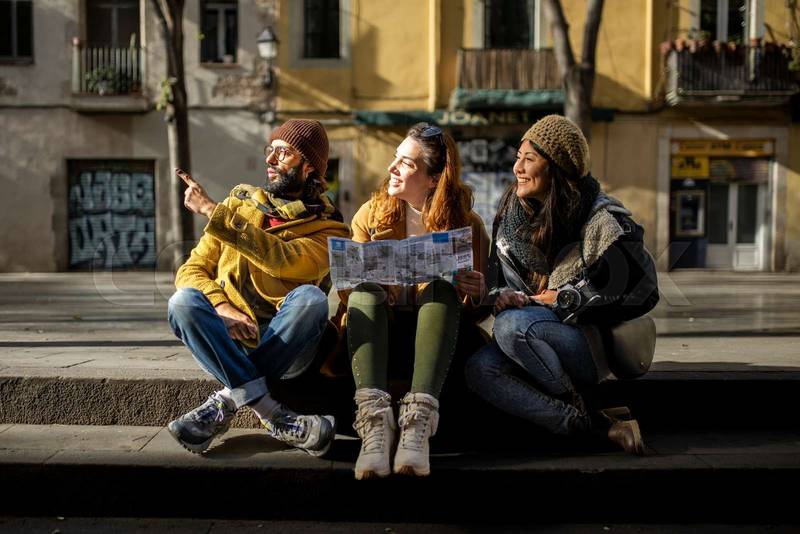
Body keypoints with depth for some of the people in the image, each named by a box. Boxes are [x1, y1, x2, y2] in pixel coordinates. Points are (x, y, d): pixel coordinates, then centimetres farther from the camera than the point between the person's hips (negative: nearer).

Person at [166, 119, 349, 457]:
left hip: (283, 346, -2)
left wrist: (212, 211, -16)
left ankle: (227, 402, -22)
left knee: (309, 298, -31)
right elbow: (191, 270, 6)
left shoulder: (328, 229, 2)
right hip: (226, 341, 2)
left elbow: (281, 261, -19)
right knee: (184, 301, -26)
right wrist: (222, 309, -15)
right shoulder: (240, 203, 13)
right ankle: (272, 415, -29)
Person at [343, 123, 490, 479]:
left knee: (443, 285, -29)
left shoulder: (465, 224, 5)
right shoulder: (373, 213, 10)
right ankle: (374, 418, -46)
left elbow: (475, 303, 7)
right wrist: (364, 280, -17)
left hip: (434, 337, -1)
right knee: (365, 287, -28)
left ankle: (419, 420, -45)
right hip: (377, 331, 1)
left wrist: (475, 292, -17)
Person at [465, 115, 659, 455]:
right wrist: (501, 294, -11)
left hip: (598, 344, -6)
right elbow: (496, 275, 14)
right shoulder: (514, 210, 8)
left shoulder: (601, 219, -9)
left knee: (512, 325, -32)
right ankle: (599, 428, -25)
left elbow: (641, 290, -9)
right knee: (479, 369, -23)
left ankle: (581, 406, -14)